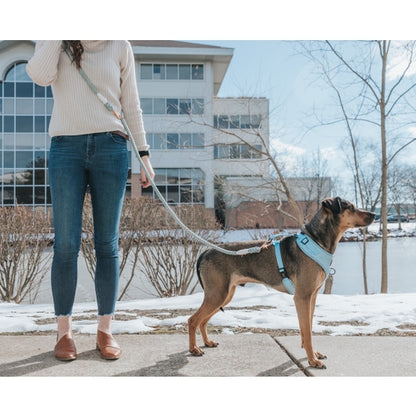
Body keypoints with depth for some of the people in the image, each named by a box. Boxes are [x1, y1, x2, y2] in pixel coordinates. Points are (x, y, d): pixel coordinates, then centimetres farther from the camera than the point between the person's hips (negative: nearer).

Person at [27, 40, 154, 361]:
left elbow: (131, 106, 12)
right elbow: (41, 76, -9)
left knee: (107, 244, 1)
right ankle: (64, 331, 9)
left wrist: (144, 154, 7)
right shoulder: (52, 44, 13)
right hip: (66, 148, 0)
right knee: (66, 245, -3)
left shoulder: (120, 47, 12)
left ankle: (105, 330, 10)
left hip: (110, 148, 0)